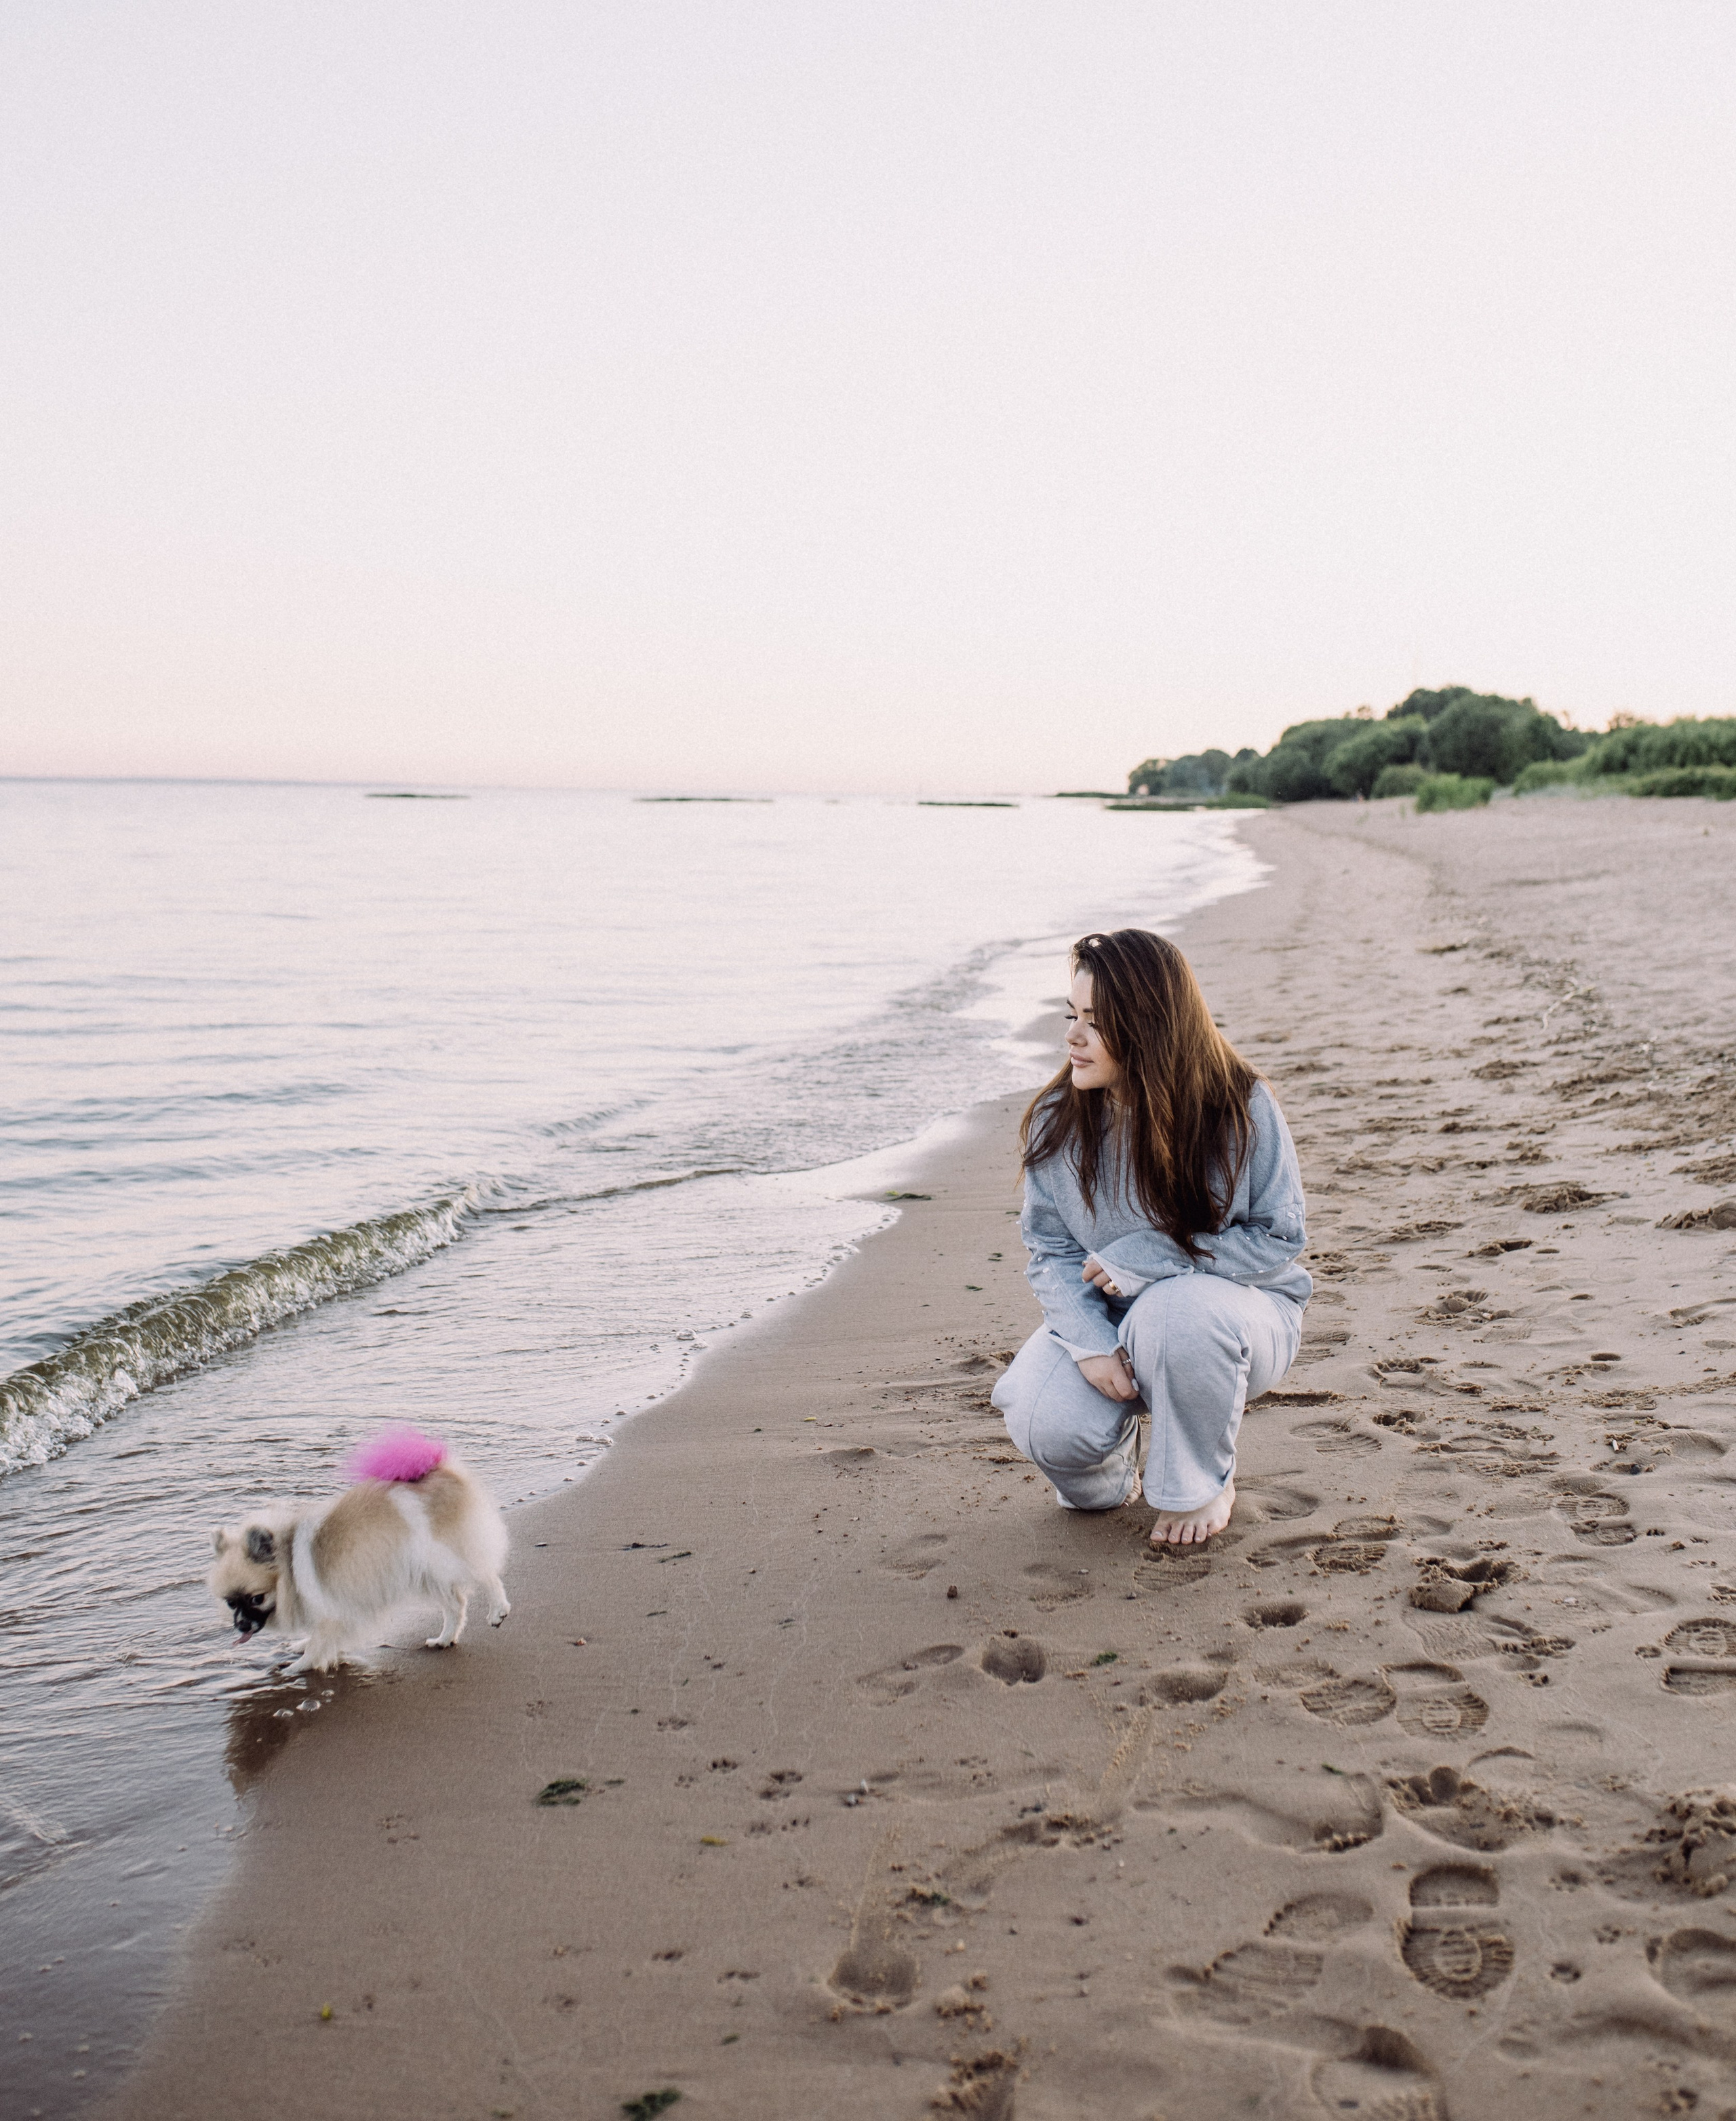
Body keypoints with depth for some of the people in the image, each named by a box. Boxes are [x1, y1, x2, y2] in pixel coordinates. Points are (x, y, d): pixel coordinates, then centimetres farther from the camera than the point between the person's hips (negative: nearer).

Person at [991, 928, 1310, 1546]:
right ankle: (1105, 1475, 14)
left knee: (1175, 1312, -39)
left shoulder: (1239, 1108, -17)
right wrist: (1089, 1342, -22)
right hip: (1105, 1317, 2)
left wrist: (1151, 1259, -22)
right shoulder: (1056, 1122, -8)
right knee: (1044, 1426, -27)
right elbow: (1051, 1249, -3)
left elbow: (1280, 1235, -12)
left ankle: (1200, 1487, -8)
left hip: (1234, 1308, -2)